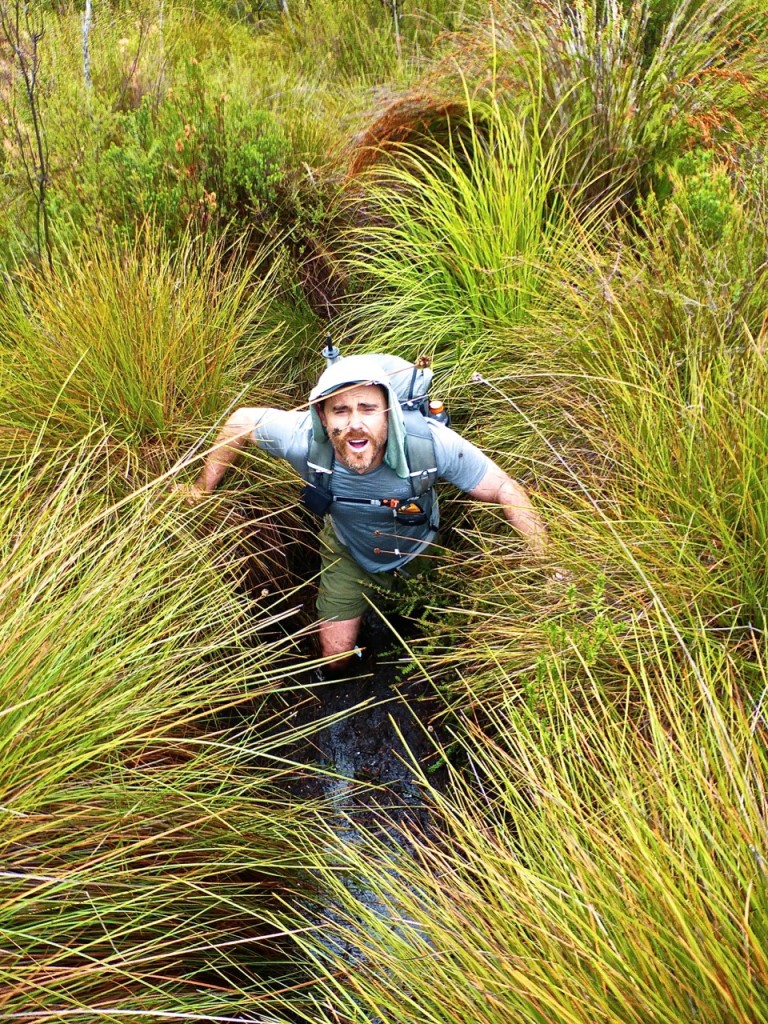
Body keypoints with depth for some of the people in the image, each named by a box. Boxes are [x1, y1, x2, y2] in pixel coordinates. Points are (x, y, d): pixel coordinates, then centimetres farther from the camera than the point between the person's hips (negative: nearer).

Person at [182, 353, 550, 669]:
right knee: (336, 657, 9)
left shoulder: (430, 442, -42)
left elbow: (505, 490, -30)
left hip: (419, 552, 0)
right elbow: (241, 422, -18)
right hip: (349, 553, 0)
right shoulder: (304, 438, -39)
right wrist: (202, 487, -12)